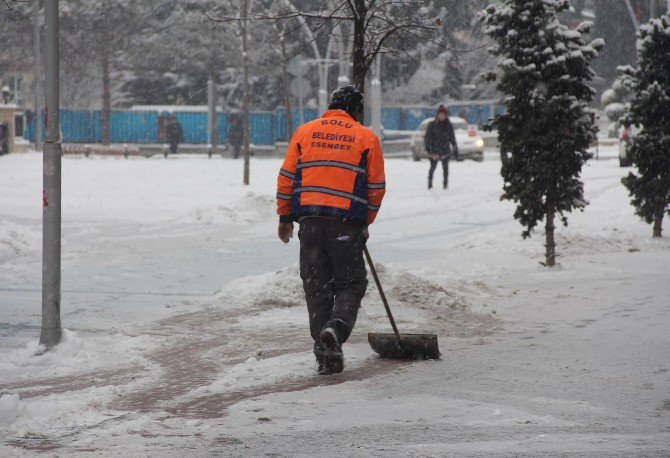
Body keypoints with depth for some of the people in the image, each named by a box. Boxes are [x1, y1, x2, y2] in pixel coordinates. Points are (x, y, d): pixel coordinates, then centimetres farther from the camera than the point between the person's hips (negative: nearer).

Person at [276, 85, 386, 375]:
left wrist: (285, 216, 16)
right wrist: (365, 222, 19)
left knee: (317, 286, 9)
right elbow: (376, 187, 7)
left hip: (310, 219, 2)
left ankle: (325, 355, 7)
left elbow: (286, 177, 9)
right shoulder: (366, 137, 6)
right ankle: (336, 328, -20)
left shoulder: (305, 131, 11)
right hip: (347, 221, -2)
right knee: (350, 284, 7)